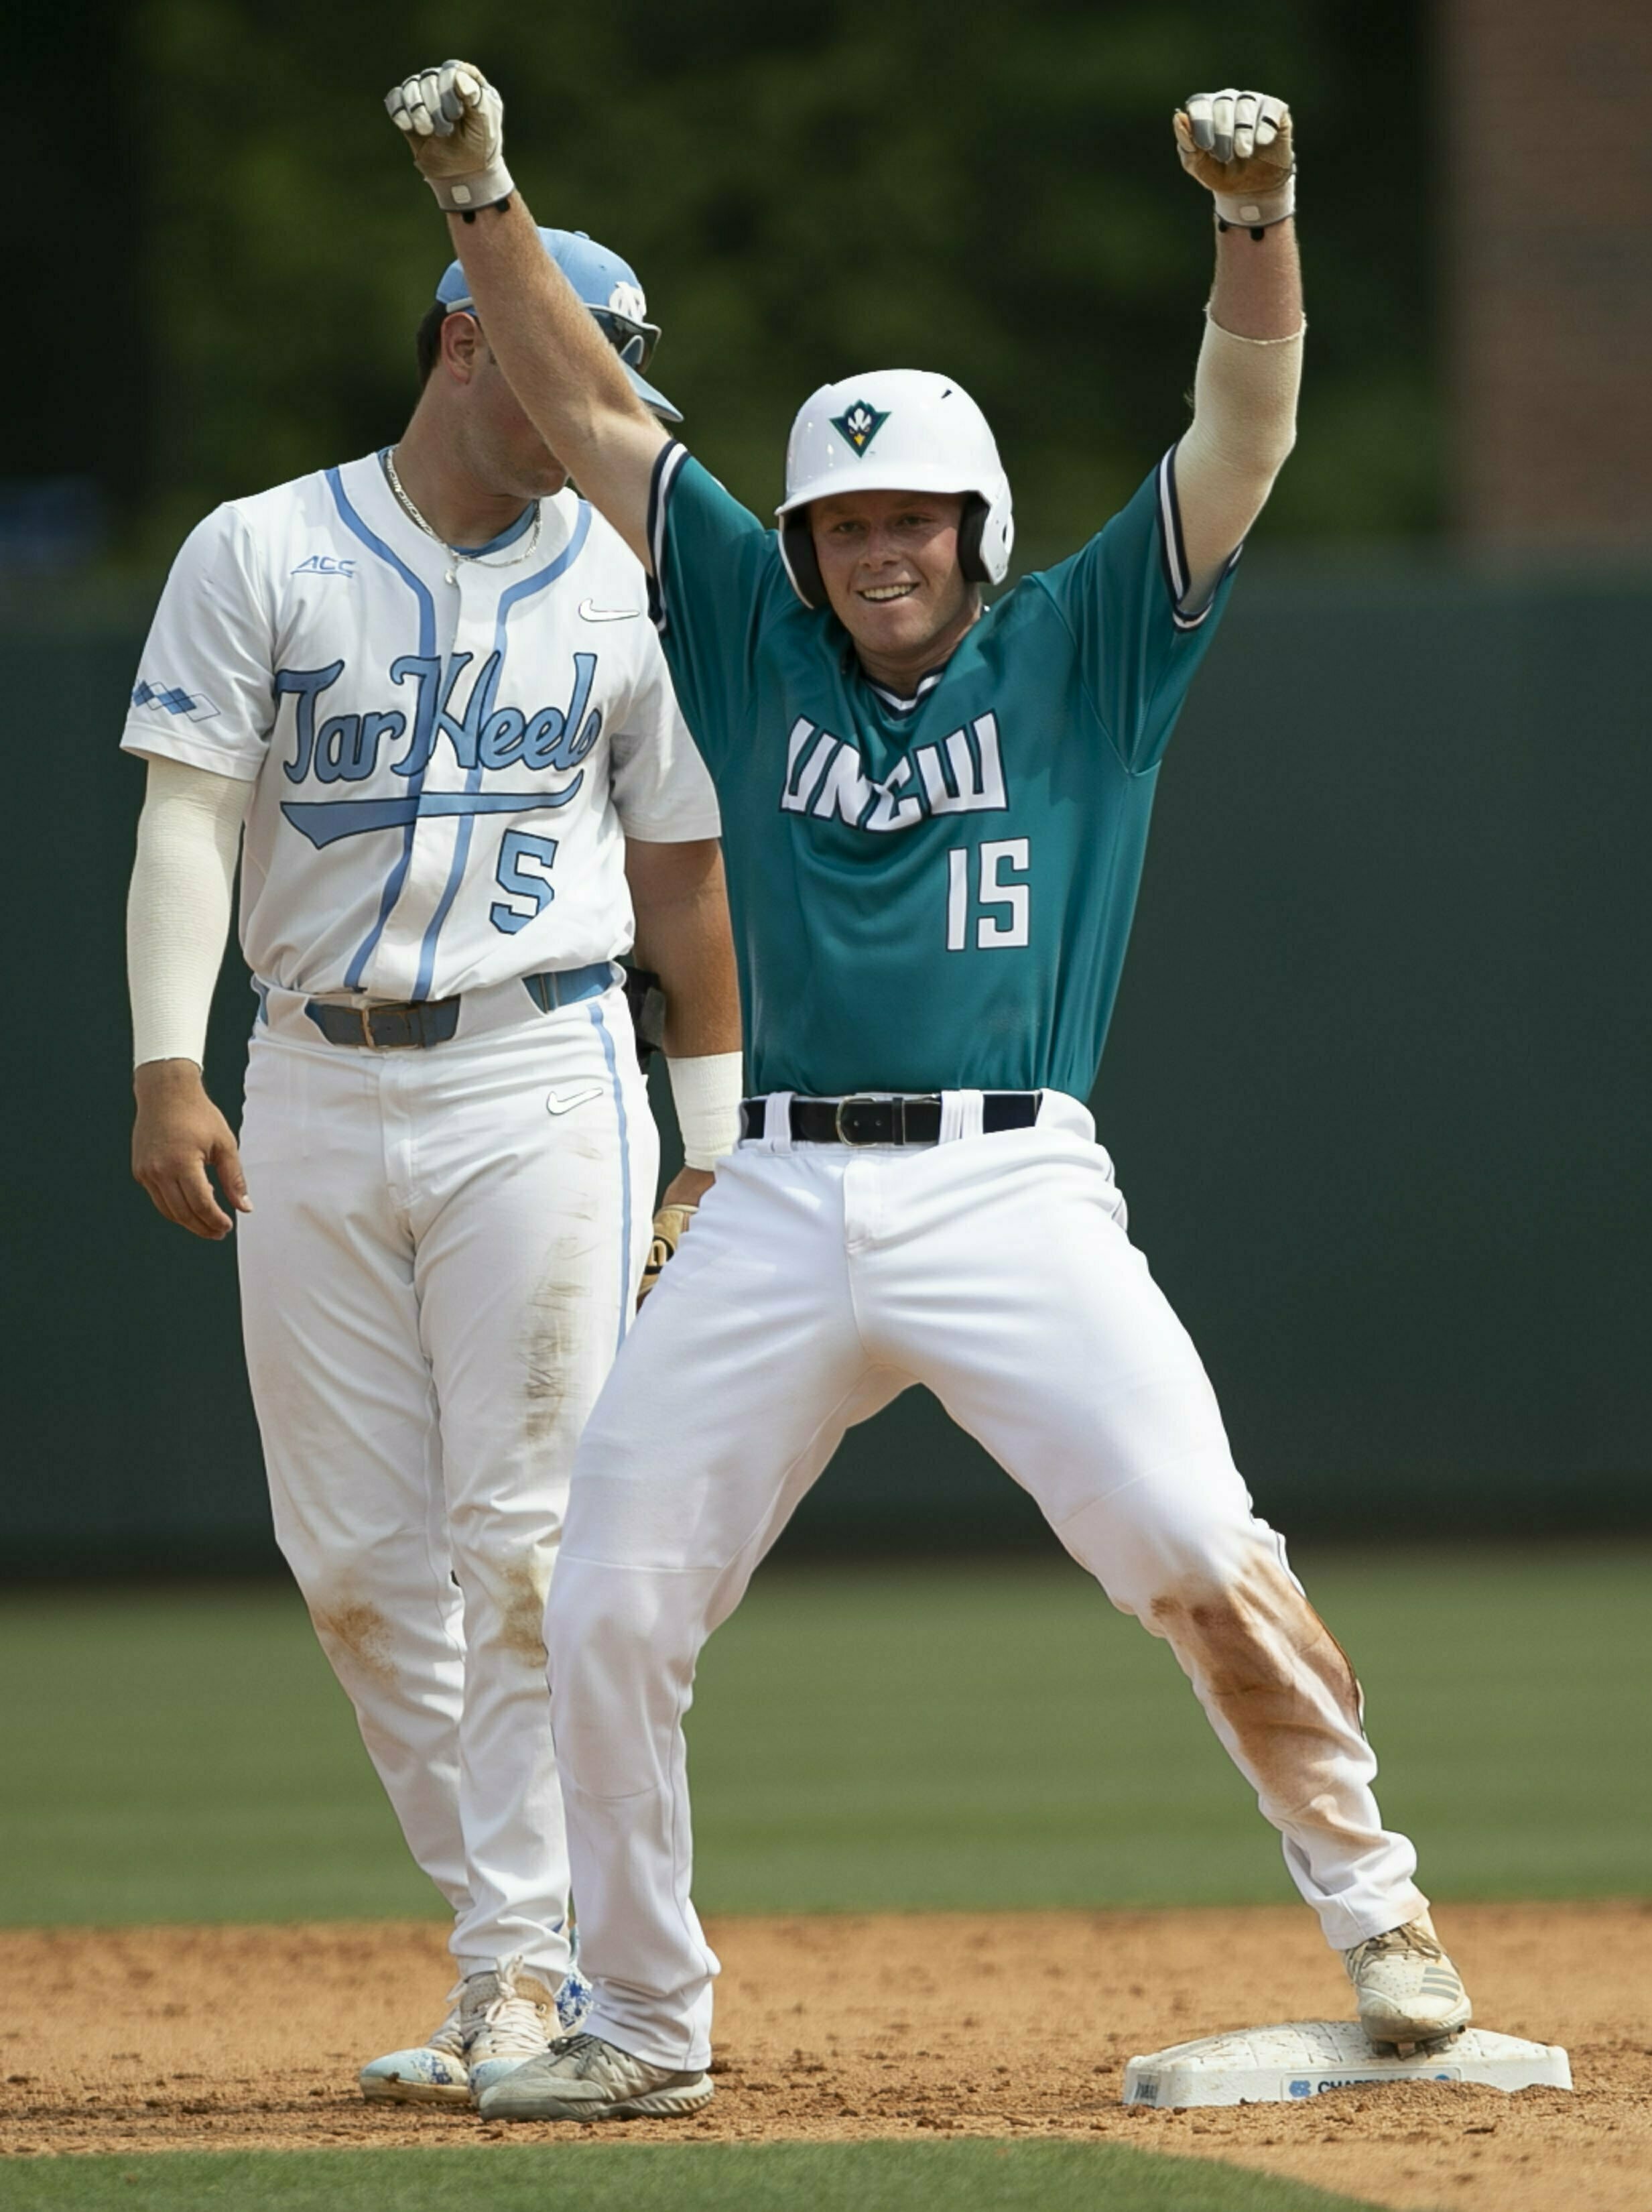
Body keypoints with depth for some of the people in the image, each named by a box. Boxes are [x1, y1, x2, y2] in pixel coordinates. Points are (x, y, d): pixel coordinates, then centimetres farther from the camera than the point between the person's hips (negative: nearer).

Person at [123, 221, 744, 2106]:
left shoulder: (630, 584, 9)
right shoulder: (263, 556, 4)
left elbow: (682, 869, 13)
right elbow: (189, 814, -3)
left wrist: (713, 1148, 10)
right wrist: (168, 1069, -15)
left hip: (538, 1083, -1)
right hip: (314, 1094, 1)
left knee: (527, 1543, -9)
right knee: (355, 1562, 1)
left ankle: (530, 1971, -5)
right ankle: (520, 1928, 11)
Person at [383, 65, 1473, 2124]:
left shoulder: (1079, 654, 7)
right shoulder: (759, 642, 14)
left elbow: (1245, 431, -3)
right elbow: (586, 411, 13)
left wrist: (1258, 222, -18)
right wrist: (482, 200, 5)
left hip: (1014, 1192, -3)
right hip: (780, 1207, 3)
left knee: (1206, 1563, -17)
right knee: (607, 1607, 0)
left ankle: (1376, 1915, -2)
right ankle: (643, 2021, 13)